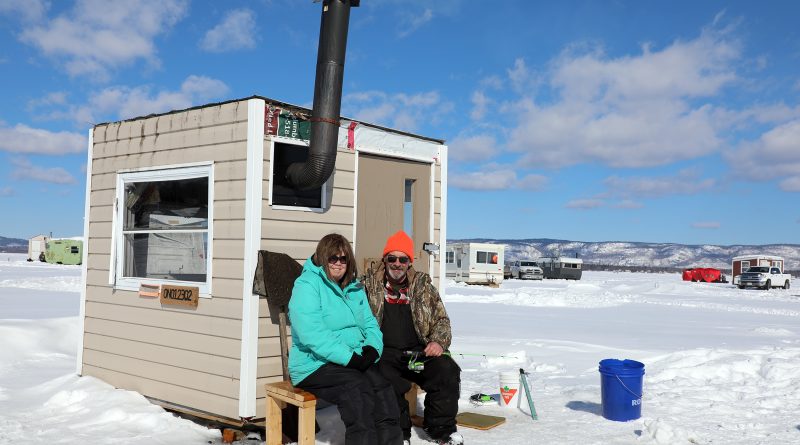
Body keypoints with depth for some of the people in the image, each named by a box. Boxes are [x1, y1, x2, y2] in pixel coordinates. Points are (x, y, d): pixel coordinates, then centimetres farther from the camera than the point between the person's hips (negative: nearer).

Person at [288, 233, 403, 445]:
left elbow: (370, 324, 15)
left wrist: (372, 348, -8)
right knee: (357, 387, -31)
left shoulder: (354, 287, 16)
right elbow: (312, 334, -18)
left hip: (355, 362, 6)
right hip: (315, 364, -6)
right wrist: (349, 357, -22)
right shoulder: (307, 285, -7)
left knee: (381, 384, -22)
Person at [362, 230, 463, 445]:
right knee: (388, 381, -32)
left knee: (447, 371, -20)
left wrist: (438, 341, -6)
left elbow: (441, 318, 14)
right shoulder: (369, 284, 5)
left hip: (419, 350, 3)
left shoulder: (423, 285, 11)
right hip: (383, 353, -2)